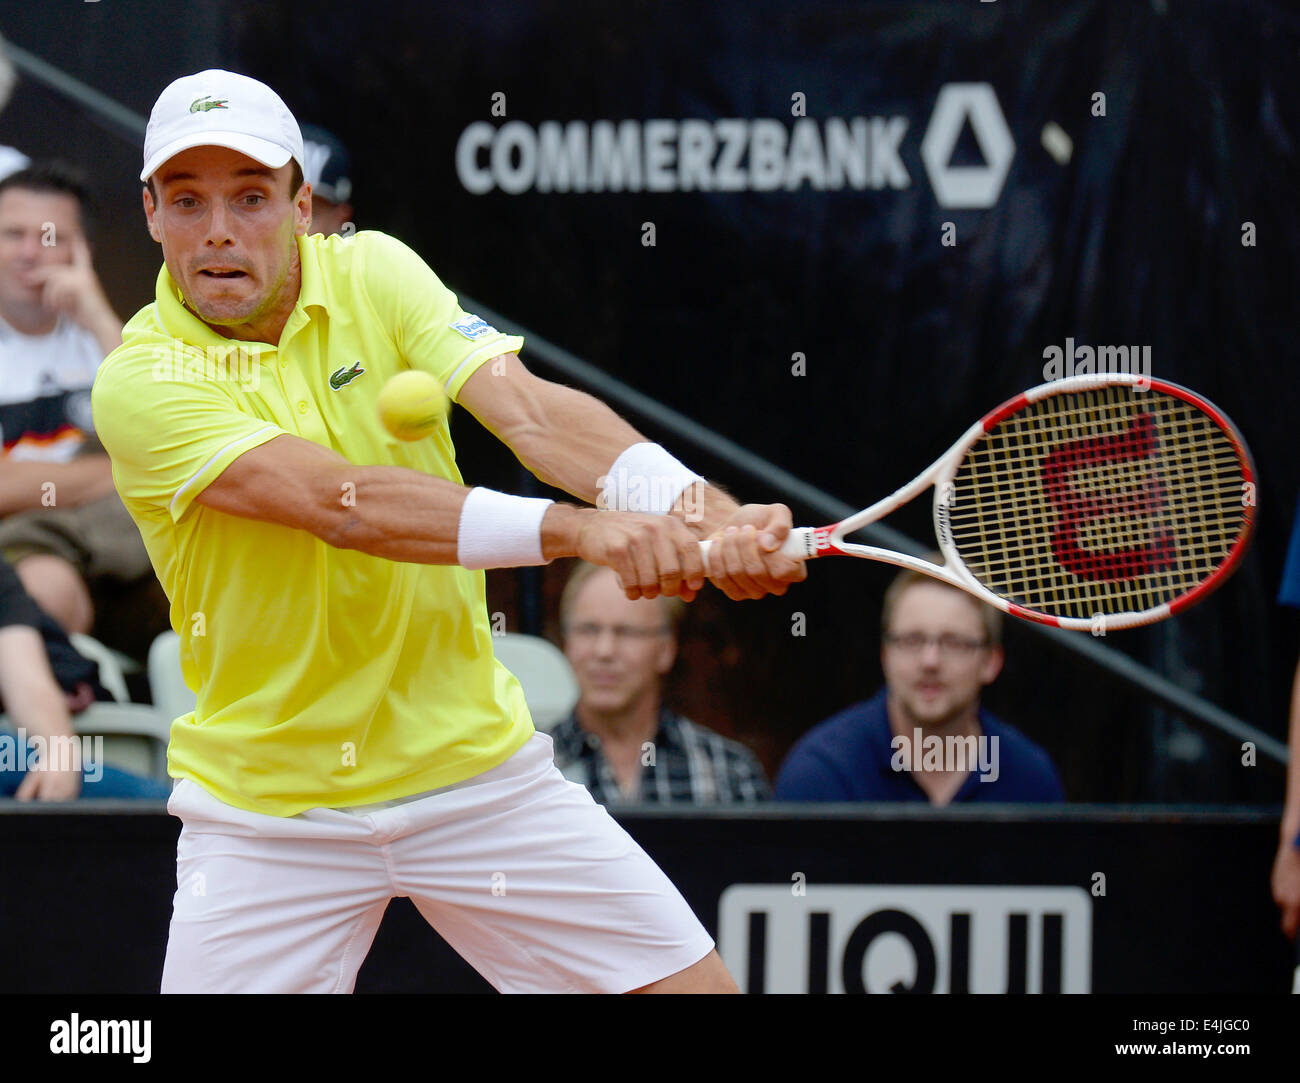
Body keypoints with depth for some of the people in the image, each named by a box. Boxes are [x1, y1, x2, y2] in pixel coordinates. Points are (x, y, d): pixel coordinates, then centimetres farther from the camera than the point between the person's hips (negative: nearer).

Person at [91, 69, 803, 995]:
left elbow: (527, 408, -16)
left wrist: (701, 512, -35)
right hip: (268, 807, -3)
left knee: (694, 984, -3)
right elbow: (339, 502, -29)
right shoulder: (141, 380, -15)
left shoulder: (372, 274, -2)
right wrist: (578, 529, -41)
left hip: (475, 764, 3)